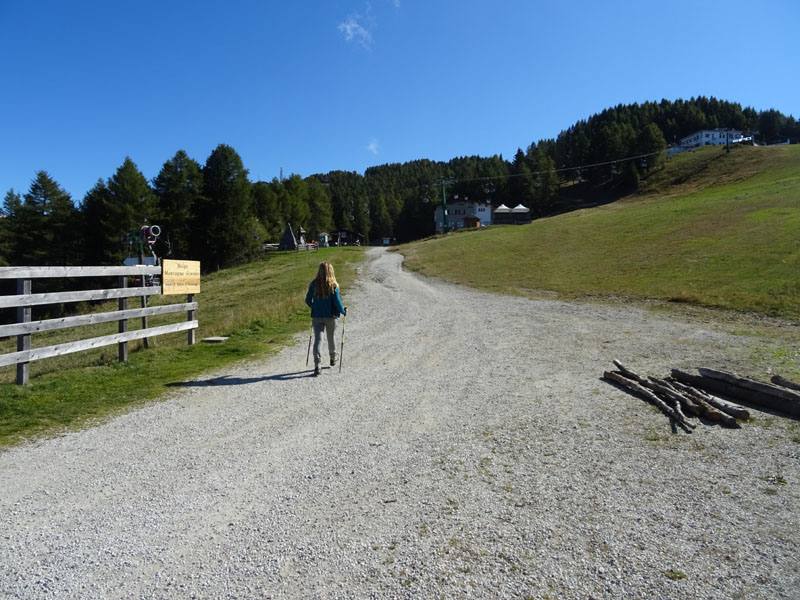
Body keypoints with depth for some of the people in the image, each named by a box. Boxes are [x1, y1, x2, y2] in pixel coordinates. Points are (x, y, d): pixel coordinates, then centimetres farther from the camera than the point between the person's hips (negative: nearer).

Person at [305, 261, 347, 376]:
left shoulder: (314, 284, -3)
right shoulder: (334, 285, -10)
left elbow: (308, 300, 0)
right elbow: (337, 301, -14)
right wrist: (343, 311, 3)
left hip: (317, 316, 1)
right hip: (331, 316, 0)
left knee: (318, 339, -2)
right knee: (331, 338, 20)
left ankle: (317, 364, -17)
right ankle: (333, 358, 41)